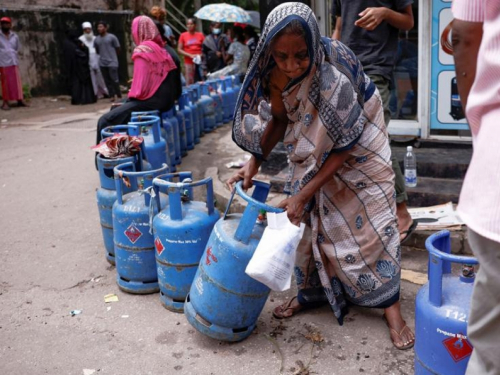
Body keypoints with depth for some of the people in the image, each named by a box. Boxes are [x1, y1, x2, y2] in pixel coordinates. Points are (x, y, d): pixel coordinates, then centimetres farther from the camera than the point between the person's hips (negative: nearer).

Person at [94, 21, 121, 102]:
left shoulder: (112, 37, -5)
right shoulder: (96, 39, 7)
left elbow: (118, 49, 3)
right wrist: (103, 56, 15)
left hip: (112, 62, -4)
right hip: (102, 63, 5)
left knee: (114, 80, -8)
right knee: (107, 81, 5)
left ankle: (119, 95, 4)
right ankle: (112, 96, 11)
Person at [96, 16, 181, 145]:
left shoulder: (142, 51, -12)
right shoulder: (160, 49, 12)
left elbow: (140, 85, -18)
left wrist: (132, 94, 2)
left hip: (150, 101, -9)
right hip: (164, 99, 9)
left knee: (105, 121, -7)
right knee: (119, 109, 25)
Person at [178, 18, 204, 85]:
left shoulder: (200, 35, 7)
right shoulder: (183, 35, 4)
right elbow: (179, 49, 2)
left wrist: (201, 55, -9)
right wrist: (190, 55, -10)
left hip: (200, 62, 1)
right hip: (189, 63, -1)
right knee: (189, 83, -6)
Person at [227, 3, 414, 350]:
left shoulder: (333, 78, -38)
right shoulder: (273, 73, -21)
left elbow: (344, 148, -27)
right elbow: (279, 119, -3)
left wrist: (304, 194, -25)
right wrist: (255, 161, -16)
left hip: (356, 149, -5)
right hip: (311, 155, 5)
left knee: (369, 223, -5)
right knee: (306, 221, 7)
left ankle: (391, 307, 7)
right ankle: (312, 291, 26)